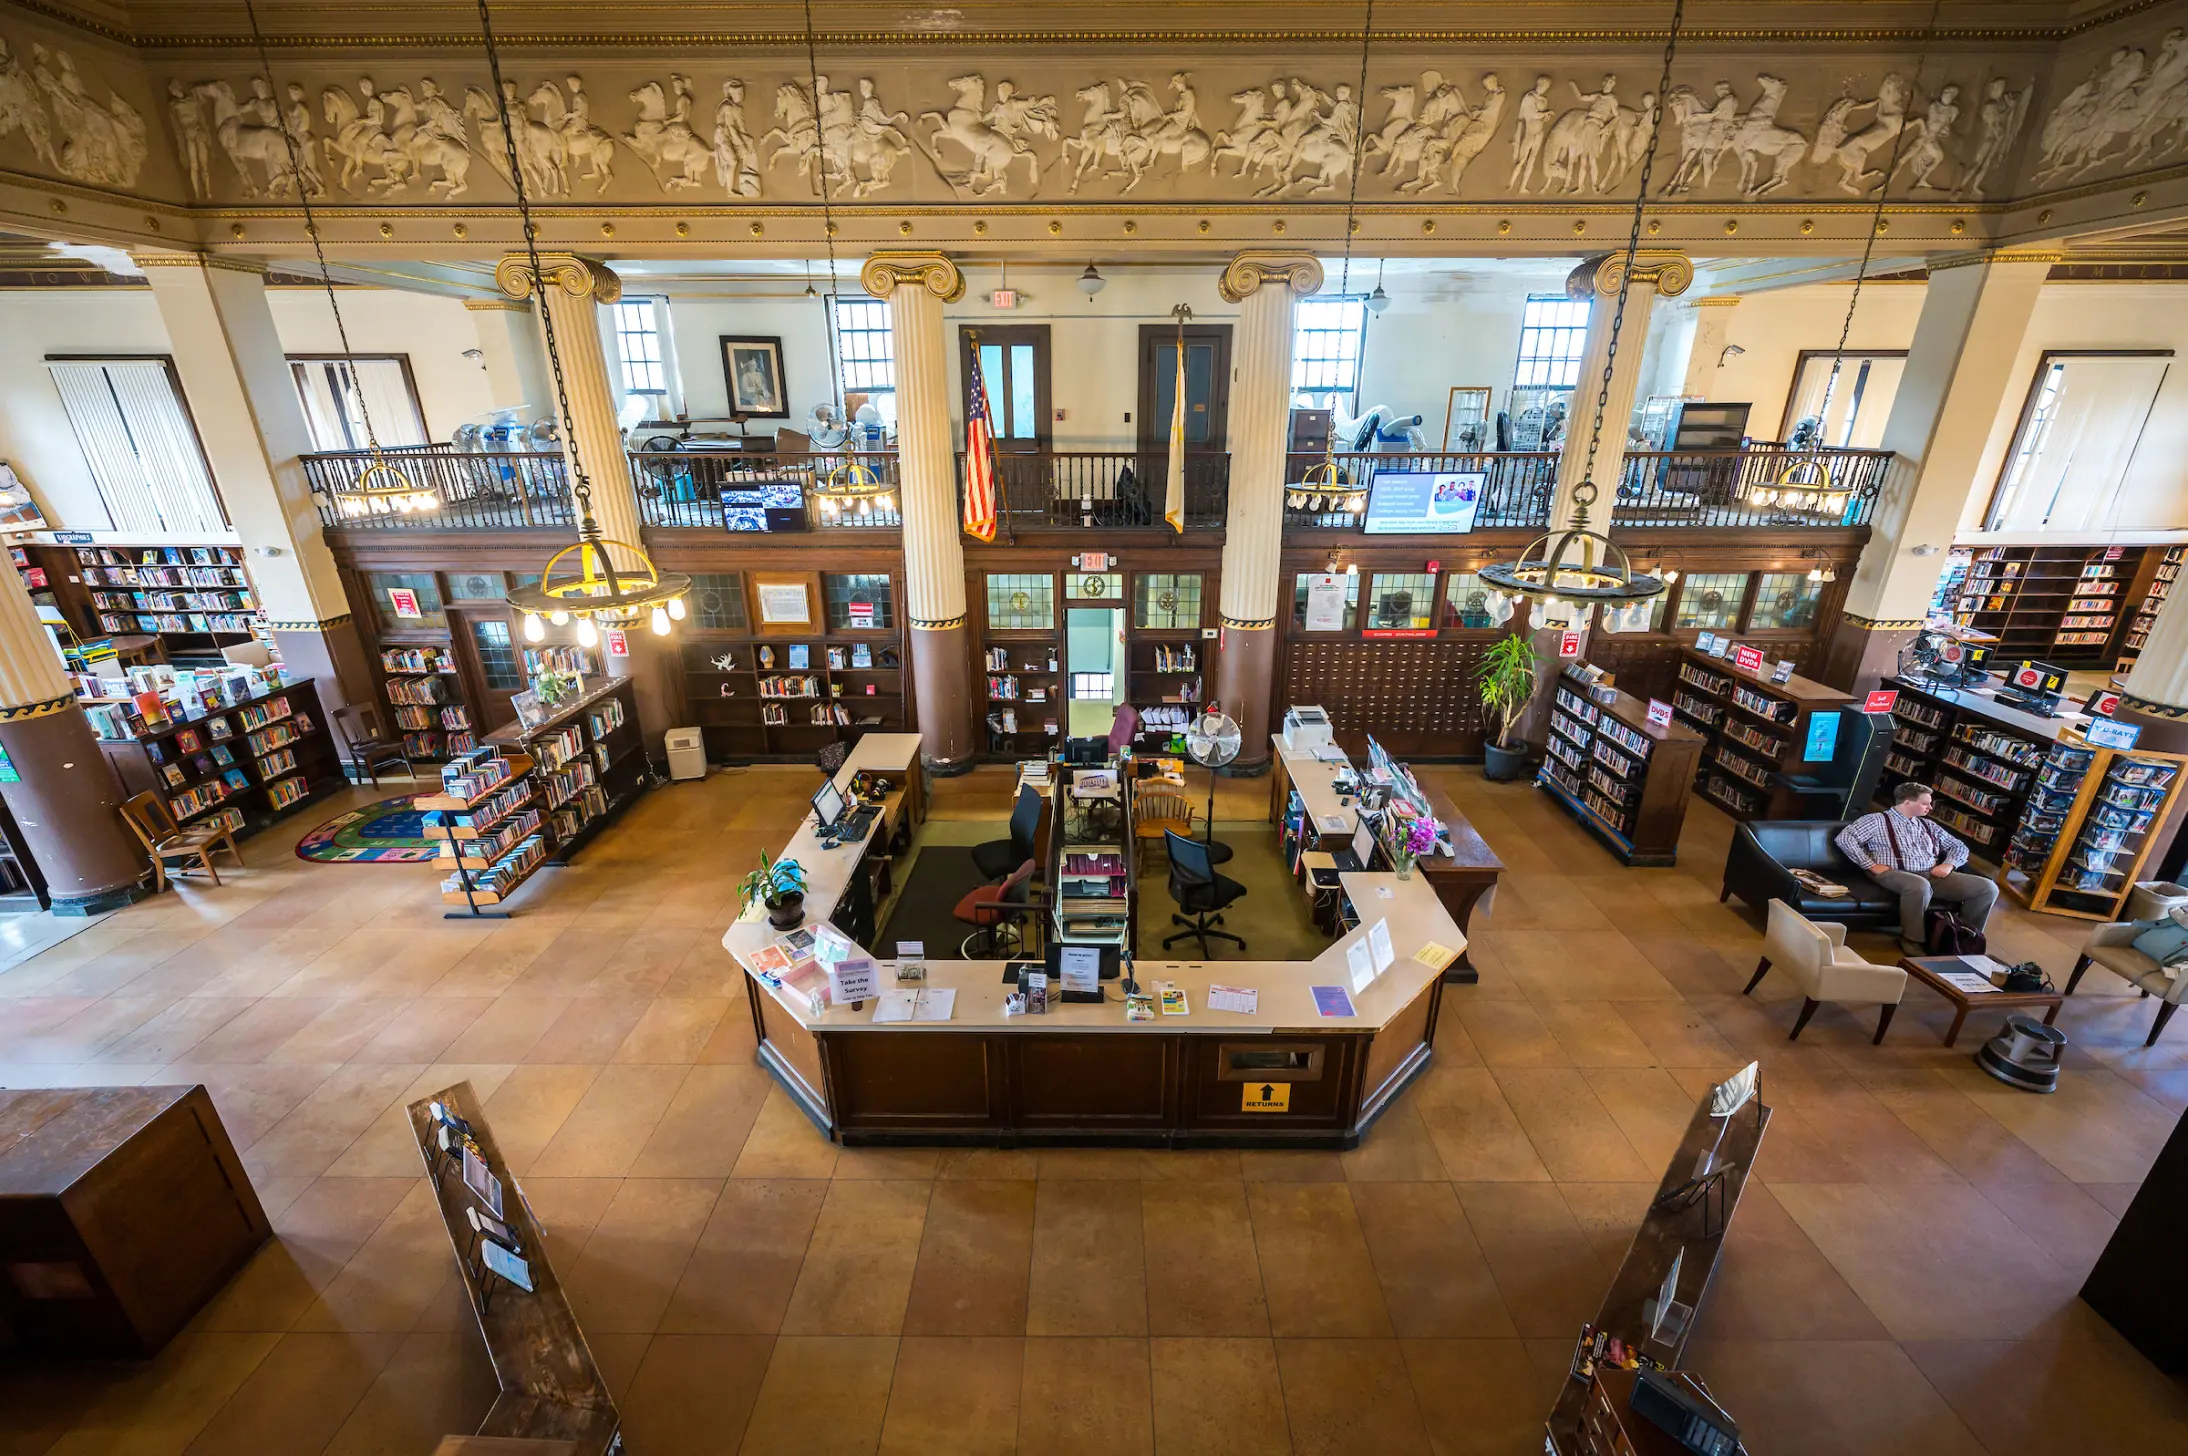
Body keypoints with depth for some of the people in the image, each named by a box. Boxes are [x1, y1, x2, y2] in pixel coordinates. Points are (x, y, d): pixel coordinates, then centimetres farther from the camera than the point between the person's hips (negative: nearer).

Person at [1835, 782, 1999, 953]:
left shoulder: (1927, 825, 22)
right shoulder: (1878, 820, -1)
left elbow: (1959, 846, 29)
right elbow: (1845, 838, -13)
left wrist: (1949, 864, 6)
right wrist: (1872, 865, -14)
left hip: (1932, 876, 7)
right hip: (1896, 874, -7)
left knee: (1988, 887, -10)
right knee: (1920, 885, -41)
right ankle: (1912, 939, -22)